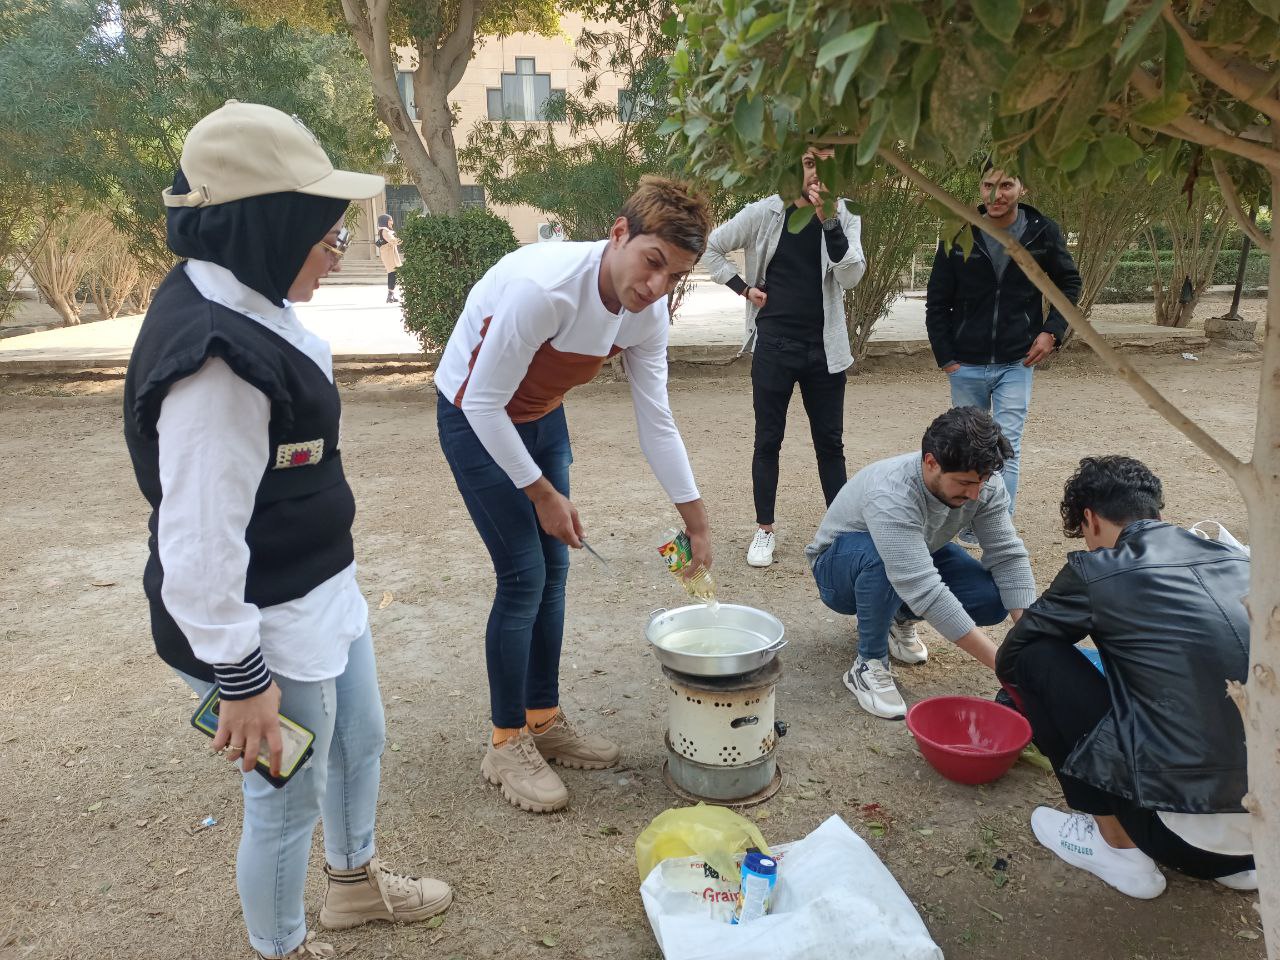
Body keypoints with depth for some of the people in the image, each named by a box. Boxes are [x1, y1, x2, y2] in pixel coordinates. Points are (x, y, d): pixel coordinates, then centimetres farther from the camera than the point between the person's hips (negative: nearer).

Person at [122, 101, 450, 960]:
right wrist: (240, 678, -20)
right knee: (288, 800, 13)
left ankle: (355, 882, 53)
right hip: (269, 628, -10)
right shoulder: (214, 357, -29)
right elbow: (200, 539, -27)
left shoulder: (247, 304, 3)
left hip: (320, 594, 10)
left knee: (361, 742, 27)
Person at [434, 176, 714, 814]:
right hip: (475, 420, -7)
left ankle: (544, 720, 25)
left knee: (553, 568, 8)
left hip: (541, 418, 7)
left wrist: (695, 520, -4)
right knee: (523, 575, -8)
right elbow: (484, 403, -28)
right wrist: (542, 493, -20)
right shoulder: (543, 287, -36)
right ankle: (506, 745, 9)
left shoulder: (648, 313, -13)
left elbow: (656, 420, -5)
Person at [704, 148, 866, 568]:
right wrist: (744, 288, 0)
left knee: (830, 442, 9)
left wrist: (828, 220, -23)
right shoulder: (764, 214, -2)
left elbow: (851, 276, -14)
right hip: (774, 346, -1)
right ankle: (764, 530, 17)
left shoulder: (844, 218, 1)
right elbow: (711, 247, 9)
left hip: (824, 348, 1)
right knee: (768, 440, 5)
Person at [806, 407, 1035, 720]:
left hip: (917, 559, 6)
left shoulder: (983, 484, -21)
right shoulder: (891, 496, -40)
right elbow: (926, 593, -46)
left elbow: (1008, 556, -18)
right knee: (882, 557, -41)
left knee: (995, 598, -19)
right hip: (841, 567, -6)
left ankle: (898, 617, 9)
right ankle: (868, 665, -18)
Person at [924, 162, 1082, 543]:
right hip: (966, 366, 1)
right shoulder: (959, 236, -4)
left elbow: (1069, 283, 12)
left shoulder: (1044, 232, -4)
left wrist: (1052, 331, -2)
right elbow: (937, 302, 2)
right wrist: (946, 357, -4)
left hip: (1016, 364, -1)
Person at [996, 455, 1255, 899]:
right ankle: (1234, 857, 21)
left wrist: (1036, 703, 33)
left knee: (1038, 659, 4)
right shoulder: (1235, 559, 10)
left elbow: (1008, 661, 9)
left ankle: (1118, 845, 13)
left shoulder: (1095, 571, -5)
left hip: (1195, 811, -6)